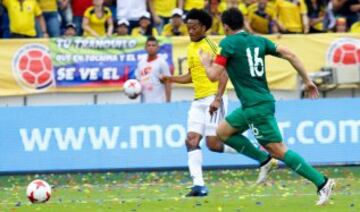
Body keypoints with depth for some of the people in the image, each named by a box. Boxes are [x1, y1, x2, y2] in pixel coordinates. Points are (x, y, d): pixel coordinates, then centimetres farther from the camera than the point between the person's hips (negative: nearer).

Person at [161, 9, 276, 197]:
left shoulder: (210, 46, -10)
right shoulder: (191, 48, 16)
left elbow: (223, 73, -16)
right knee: (191, 140, -6)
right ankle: (198, 185, -11)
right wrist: (172, 79, 11)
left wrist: (217, 98, -24)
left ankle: (263, 158, -1)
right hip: (198, 101, 8)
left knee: (213, 143, -12)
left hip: (212, 99, -8)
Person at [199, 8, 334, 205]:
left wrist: (206, 62, 12)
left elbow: (214, 75, -11)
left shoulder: (228, 44, -9)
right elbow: (289, 55, 6)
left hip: (256, 107, -9)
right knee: (222, 132, 20)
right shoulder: (259, 41, 11)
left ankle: (322, 182, -12)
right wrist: (307, 81, 11)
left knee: (278, 150, -8)